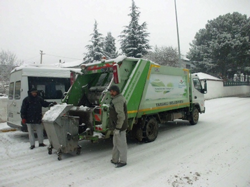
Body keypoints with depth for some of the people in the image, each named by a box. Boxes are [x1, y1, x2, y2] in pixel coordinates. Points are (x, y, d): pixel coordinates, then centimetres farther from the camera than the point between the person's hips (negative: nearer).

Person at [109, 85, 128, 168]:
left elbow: (121, 116, -26)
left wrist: (117, 128, -23)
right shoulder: (119, 98, 12)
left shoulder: (117, 101, -21)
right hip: (117, 126, 11)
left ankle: (123, 161, 14)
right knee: (116, 143, 18)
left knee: (121, 145, 2)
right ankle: (115, 160, 29)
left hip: (119, 127, -11)